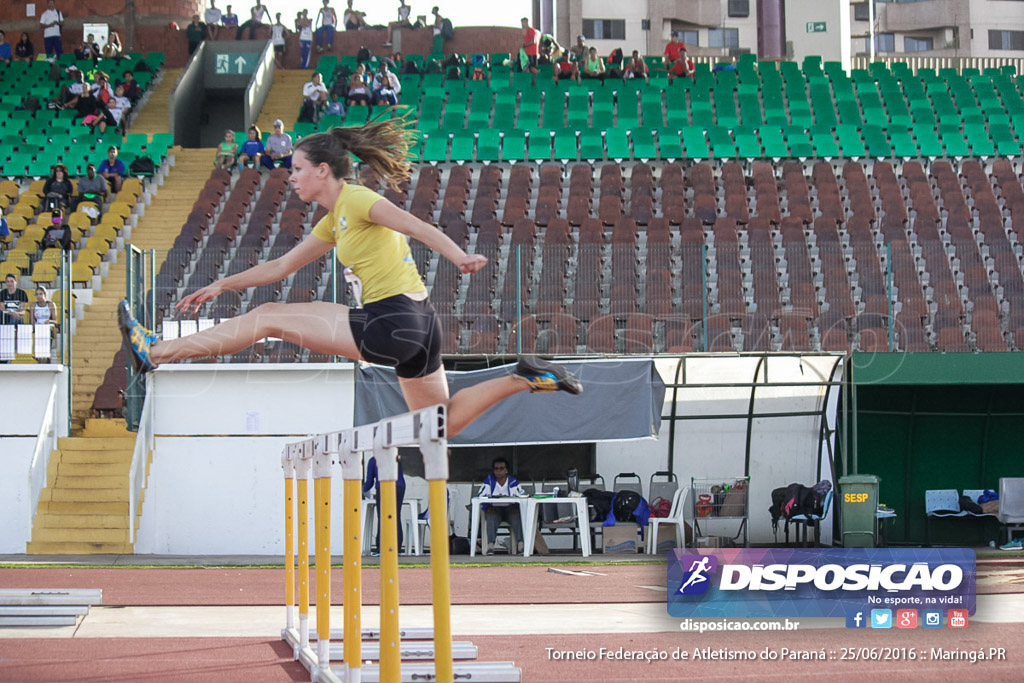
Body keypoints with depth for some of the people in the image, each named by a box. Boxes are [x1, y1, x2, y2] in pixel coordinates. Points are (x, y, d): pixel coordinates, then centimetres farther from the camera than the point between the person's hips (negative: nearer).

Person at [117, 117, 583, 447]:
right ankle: (523, 379, 13)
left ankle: (157, 353, 0)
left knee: (268, 318, -4)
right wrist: (222, 285, 24)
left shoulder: (357, 200, -6)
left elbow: (416, 227, -21)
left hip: (394, 322, -9)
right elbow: (282, 267, 28)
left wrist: (460, 257, -37)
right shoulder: (334, 222, 21)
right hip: (414, 326, 9)